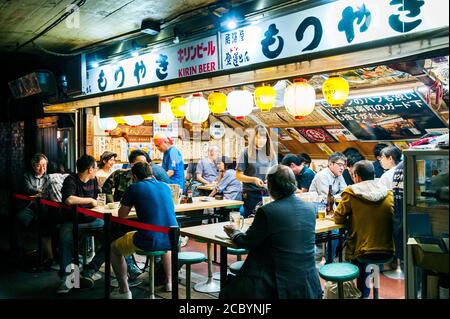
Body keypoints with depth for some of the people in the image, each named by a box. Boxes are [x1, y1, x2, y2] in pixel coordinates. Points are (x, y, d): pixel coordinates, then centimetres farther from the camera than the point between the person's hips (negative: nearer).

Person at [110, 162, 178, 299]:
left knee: (113, 248, 20)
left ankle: (124, 291, 17)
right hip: (171, 240, 5)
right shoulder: (165, 187, 12)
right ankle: (169, 282, 39)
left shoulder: (134, 188, -3)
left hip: (148, 242, -5)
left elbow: (122, 215, 6)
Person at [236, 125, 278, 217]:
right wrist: (254, 179, -19)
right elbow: (238, 175, -4)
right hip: (251, 193, -3)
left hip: (267, 193, 3)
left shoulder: (271, 153, 8)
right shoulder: (247, 152, -4)